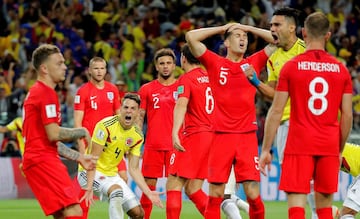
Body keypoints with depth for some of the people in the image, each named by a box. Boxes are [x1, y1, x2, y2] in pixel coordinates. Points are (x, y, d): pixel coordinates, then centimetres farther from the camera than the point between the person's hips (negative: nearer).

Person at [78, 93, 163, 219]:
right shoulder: (106, 126, -20)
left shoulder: (137, 136, -1)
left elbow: (134, 169, 5)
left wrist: (148, 193, -5)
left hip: (111, 174, 7)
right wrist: (89, 188, -30)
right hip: (92, 172, -7)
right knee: (116, 190, -36)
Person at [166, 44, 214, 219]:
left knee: (173, 185, -6)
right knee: (192, 189, 9)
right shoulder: (209, 77, 15)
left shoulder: (186, 79, -7)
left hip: (194, 135, -7)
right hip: (212, 134, 7)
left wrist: (175, 133, -37)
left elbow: (181, 105, -24)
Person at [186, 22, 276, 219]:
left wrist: (249, 28, 11)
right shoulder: (215, 63, 7)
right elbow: (191, 37, -1)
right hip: (222, 135, -1)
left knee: (253, 194, -5)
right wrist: (222, 28, 8)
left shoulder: (254, 62, 11)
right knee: (215, 193, 0)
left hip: (247, 137, 1)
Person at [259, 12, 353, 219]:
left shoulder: (291, 67, -3)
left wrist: (266, 150, 2)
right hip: (329, 147, 3)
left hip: (299, 145, -3)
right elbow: (347, 116, 6)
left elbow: (276, 111, -4)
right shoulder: (341, 69, 5)